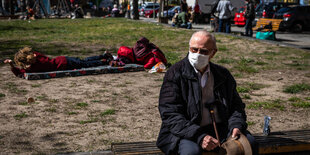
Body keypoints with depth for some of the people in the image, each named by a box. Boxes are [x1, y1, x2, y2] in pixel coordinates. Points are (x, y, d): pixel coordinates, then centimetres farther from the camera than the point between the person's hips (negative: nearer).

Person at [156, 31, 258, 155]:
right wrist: (199, 136, -23)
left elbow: (236, 105, 18)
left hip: (220, 129, 4)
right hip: (186, 132, -4)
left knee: (250, 143, -19)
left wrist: (236, 125, -6)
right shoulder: (175, 74, -4)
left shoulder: (223, 74, 12)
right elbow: (170, 115, -12)